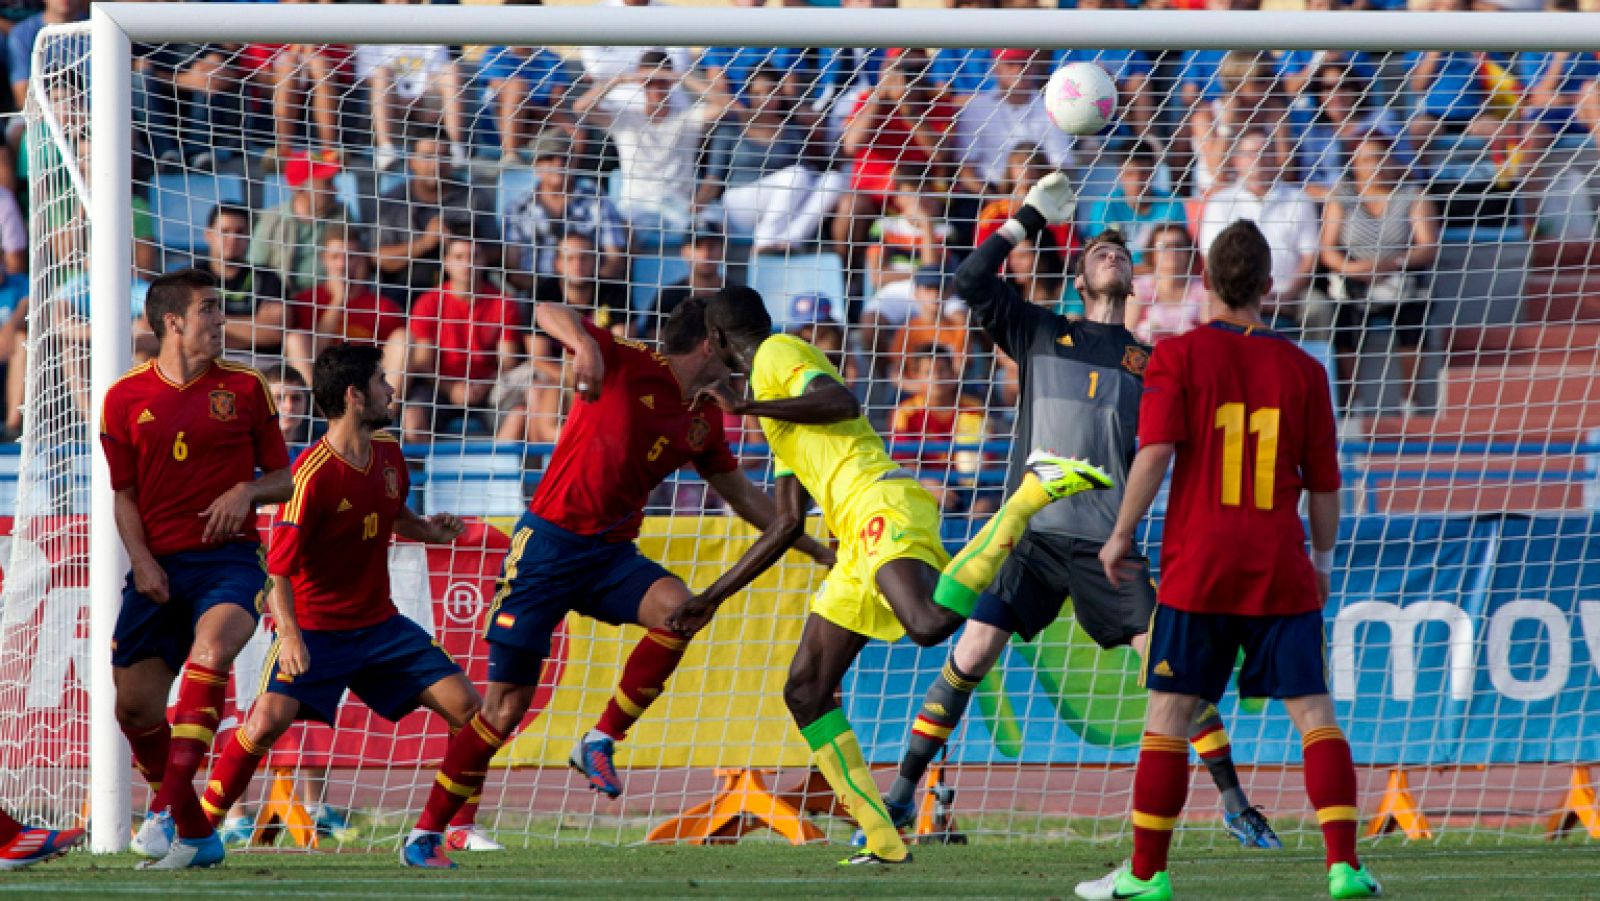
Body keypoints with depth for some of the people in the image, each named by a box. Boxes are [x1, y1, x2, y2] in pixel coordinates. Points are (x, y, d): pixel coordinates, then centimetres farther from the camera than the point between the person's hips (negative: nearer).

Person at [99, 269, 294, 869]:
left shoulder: (244, 388, 6)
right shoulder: (126, 399, 6)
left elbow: (283, 480, 11)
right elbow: (125, 495, 11)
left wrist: (247, 492, -11)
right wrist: (141, 560, -5)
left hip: (228, 556, -2)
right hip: (158, 567, 2)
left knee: (211, 650, -32)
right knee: (135, 708, -2)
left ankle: (168, 812, -36)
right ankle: (196, 835, 17)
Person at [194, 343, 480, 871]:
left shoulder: (388, 452, 2)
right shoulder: (314, 473, -21)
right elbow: (279, 565, -21)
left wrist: (431, 531, 2)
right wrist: (289, 634, -35)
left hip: (380, 623, 7)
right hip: (315, 626, -7)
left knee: (467, 709, -2)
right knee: (268, 720, -25)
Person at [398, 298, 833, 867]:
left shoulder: (704, 420, 11)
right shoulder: (628, 364, -8)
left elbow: (741, 494, 25)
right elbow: (550, 313, -18)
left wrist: (811, 547, 26)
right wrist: (585, 345, -39)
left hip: (612, 552, 6)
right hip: (551, 539, -6)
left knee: (677, 607, -27)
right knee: (506, 705, -7)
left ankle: (601, 741, -10)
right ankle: (425, 832, 6)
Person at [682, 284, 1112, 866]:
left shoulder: (778, 354, 7)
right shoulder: (779, 421, 34)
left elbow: (842, 402, -13)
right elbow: (787, 526, 34)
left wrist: (743, 406, -8)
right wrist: (712, 597, 36)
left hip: (881, 505, -10)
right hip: (860, 539, 10)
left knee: (930, 624, -37)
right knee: (805, 691, 8)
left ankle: (1033, 491, -23)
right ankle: (882, 841, 4)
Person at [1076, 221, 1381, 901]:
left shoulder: (1179, 355, -2)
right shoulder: (1302, 370, 5)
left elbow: (1156, 450, -13)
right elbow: (1323, 483, 8)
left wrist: (1121, 536, -3)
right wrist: (1322, 561, 22)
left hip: (1198, 565, -1)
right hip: (1281, 571, 1)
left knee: (1168, 714, 4)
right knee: (1314, 711, 2)